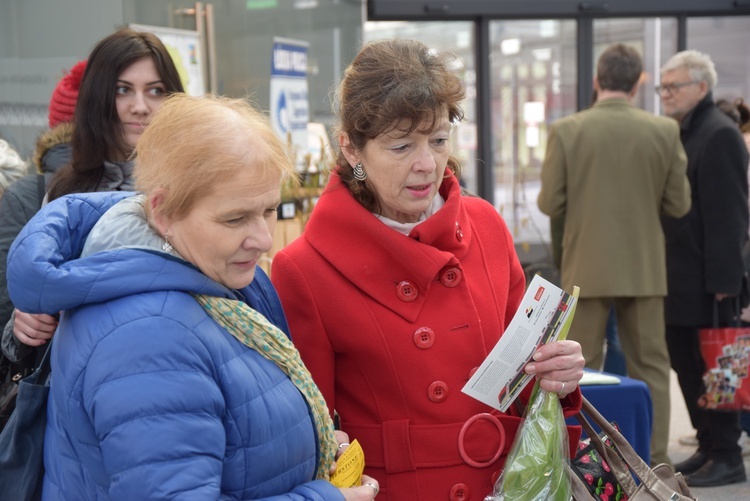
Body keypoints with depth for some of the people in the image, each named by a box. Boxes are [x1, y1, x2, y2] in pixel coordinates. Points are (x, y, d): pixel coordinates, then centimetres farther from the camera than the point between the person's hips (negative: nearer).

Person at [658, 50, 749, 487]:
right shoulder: (679, 134, 15)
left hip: (706, 280, -9)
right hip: (680, 278, 9)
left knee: (711, 368, -2)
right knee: (686, 365, 14)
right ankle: (708, 447, 25)